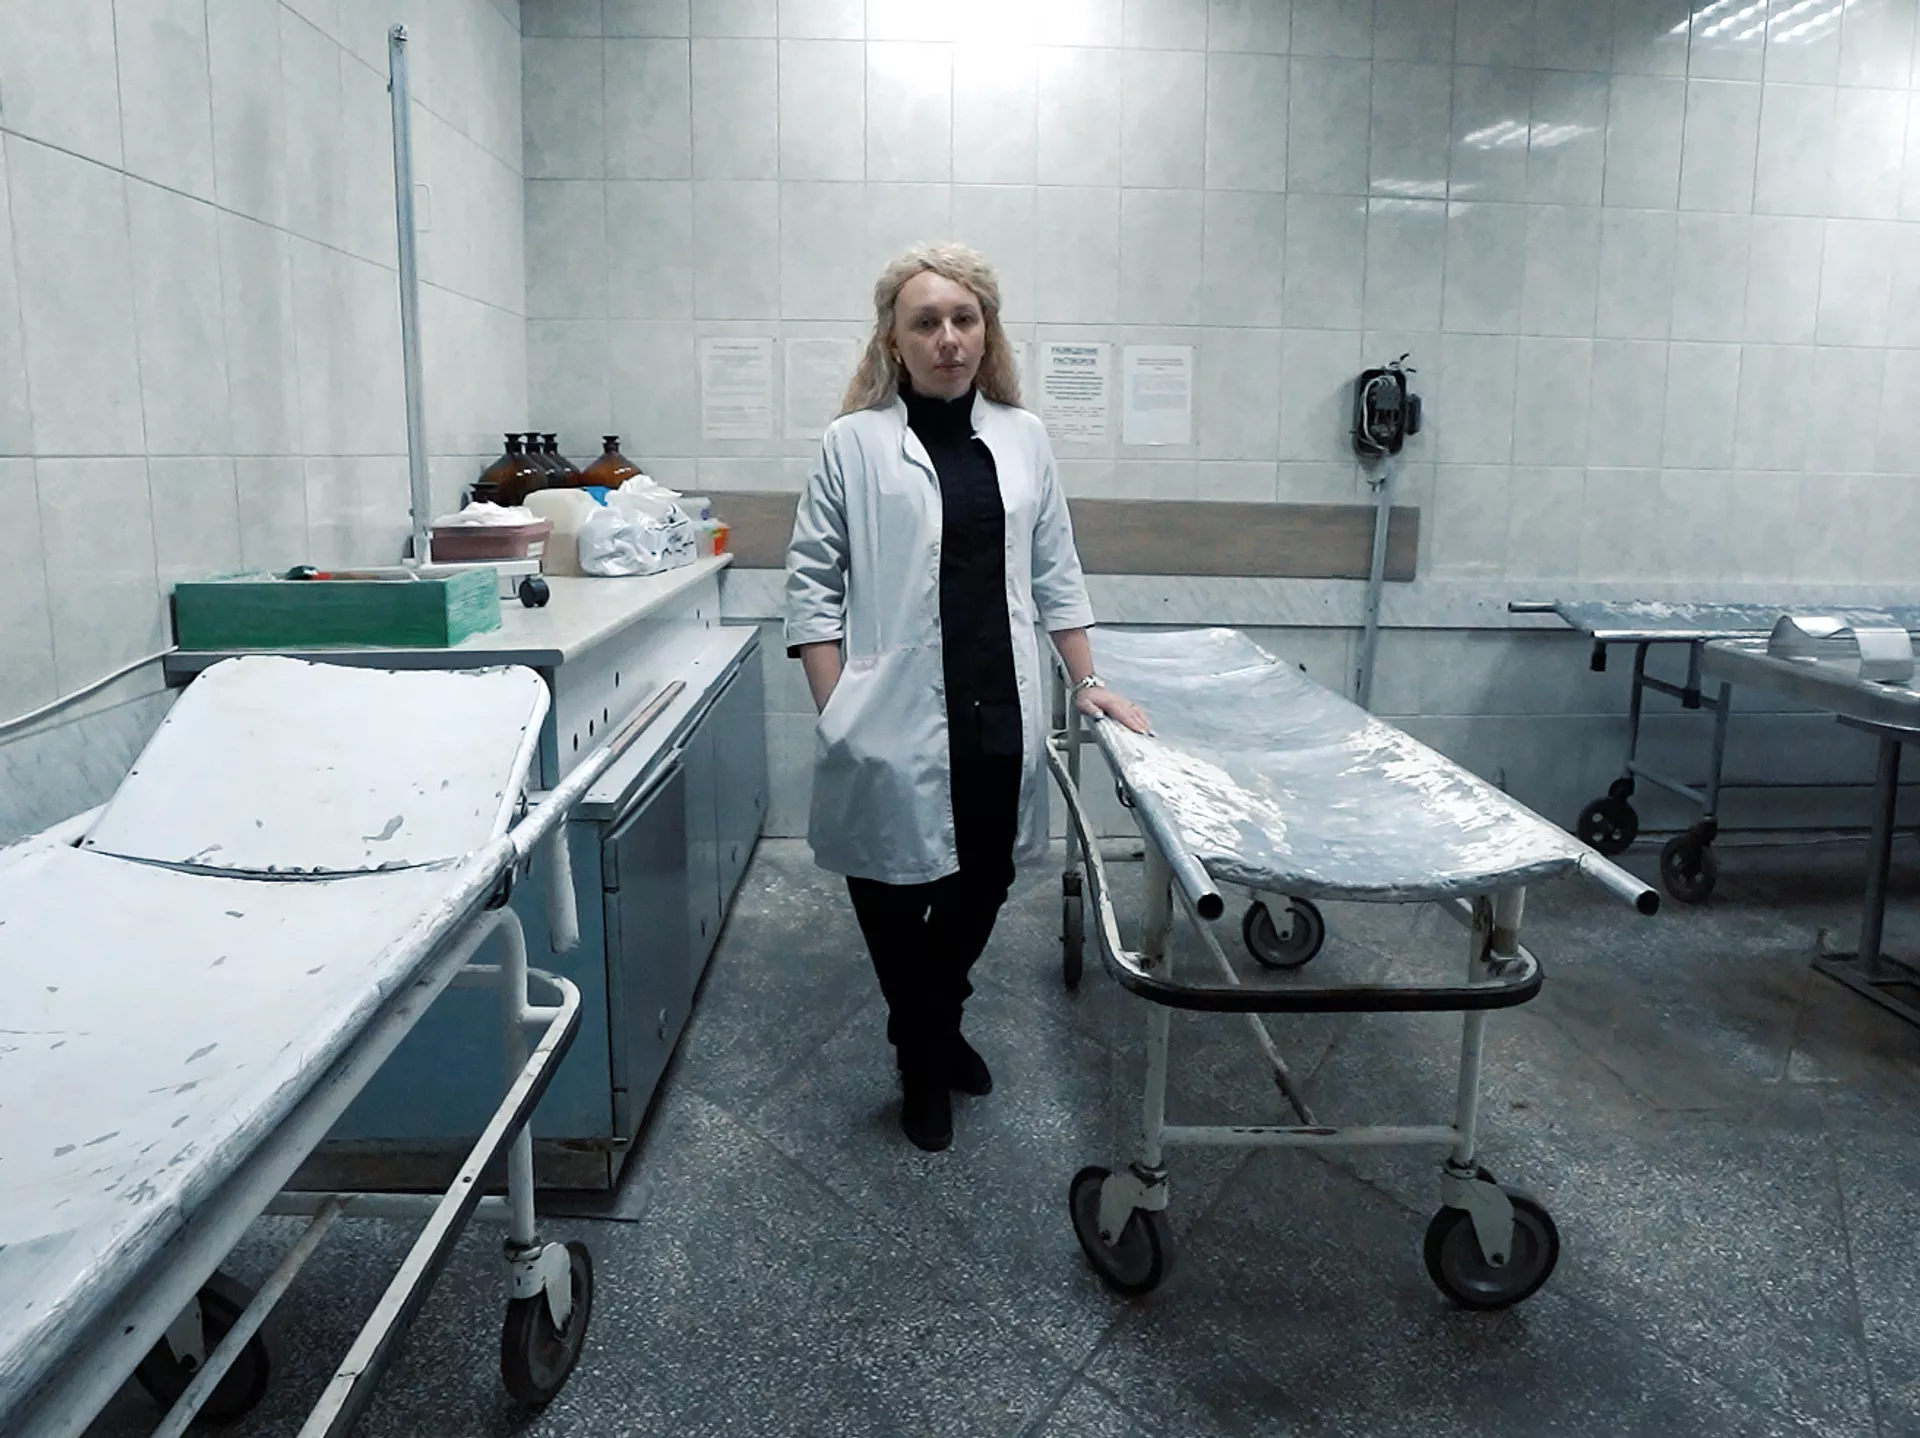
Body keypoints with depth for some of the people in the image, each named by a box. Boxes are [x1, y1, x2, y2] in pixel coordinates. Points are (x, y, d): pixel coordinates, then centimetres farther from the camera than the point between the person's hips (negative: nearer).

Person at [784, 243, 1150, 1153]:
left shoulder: (1023, 438, 9)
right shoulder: (855, 443, -2)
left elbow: (1055, 574, 14)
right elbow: (813, 583, -1)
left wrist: (1088, 682, 12)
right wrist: (837, 712, -7)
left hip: (999, 718, 4)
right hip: (897, 724, -3)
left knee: (982, 885, 14)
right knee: (896, 892, 8)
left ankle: (938, 1019, 43)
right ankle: (921, 1063, 33)